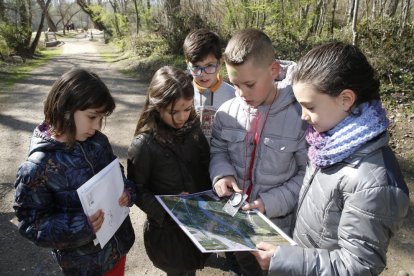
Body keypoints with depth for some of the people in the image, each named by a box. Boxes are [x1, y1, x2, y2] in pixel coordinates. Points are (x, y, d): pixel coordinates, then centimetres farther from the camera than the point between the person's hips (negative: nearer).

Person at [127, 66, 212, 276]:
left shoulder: (193, 130, -5)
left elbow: (205, 170, 3)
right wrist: (166, 209, -25)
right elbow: (137, 190, -13)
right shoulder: (143, 145, -20)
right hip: (167, 229, -4)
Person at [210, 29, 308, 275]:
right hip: (233, 218, 4)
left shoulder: (300, 116, -24)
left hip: (277, 224, -3)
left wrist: (271, 202, -23)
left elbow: (308, 173, -15)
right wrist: (222, 173, -16)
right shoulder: (227, 113, -11)